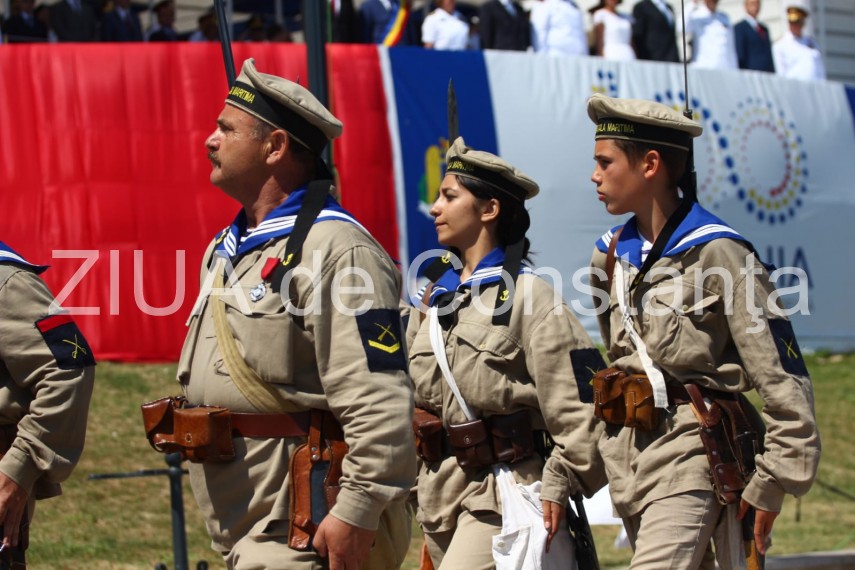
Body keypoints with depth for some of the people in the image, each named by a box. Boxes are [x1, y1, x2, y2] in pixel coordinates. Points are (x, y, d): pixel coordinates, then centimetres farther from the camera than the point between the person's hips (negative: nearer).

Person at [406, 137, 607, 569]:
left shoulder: (529, 296, -8)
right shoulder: (435, 298, 14)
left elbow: (581, 396, -12)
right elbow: (407, 395, 19)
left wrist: (559, 482, -15)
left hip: (505, 483, -8)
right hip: (440, 488, 8)